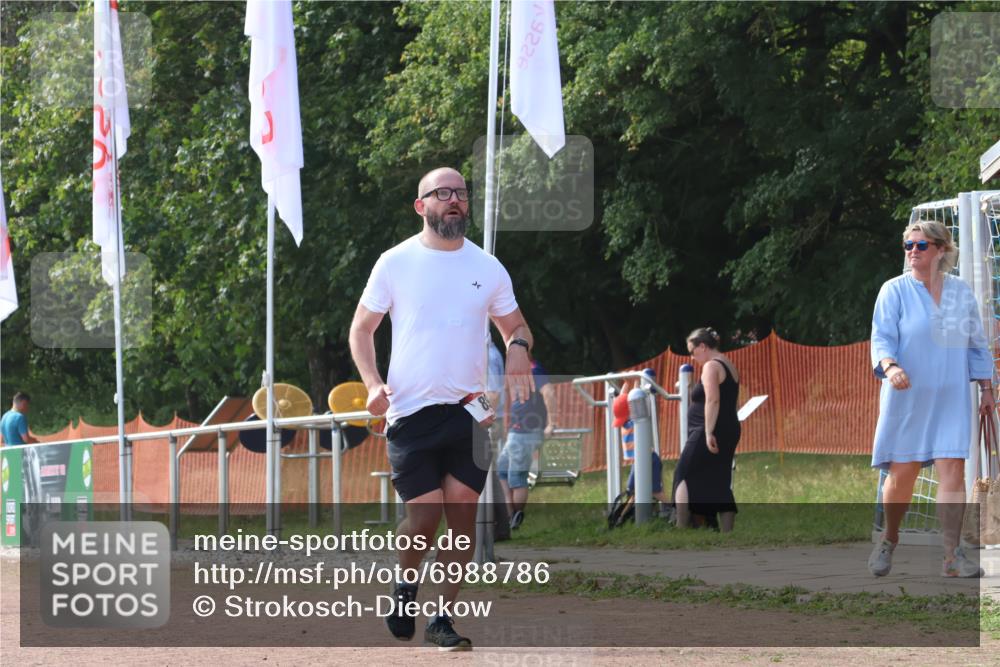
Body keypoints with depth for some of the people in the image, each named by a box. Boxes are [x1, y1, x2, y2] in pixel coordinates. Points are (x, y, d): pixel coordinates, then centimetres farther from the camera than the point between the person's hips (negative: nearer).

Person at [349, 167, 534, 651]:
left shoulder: (487, 267, 8)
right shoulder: (396, 263, 2)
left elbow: (515, 325, 19)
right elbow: (361, 328, 7)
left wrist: (519, 347, -6)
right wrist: (373, 384, -9)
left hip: (468, 410, 2)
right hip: (410, 411, -2)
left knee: (463, 514, -4)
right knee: (423, 515, -9)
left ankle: (443, 619, 5)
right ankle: (405, 584, 22)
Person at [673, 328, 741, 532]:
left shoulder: (711, 367, -11)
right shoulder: (729, 366, 18)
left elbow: (712, 400, -23)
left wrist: (709, 433, -26)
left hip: (710, 433, -9)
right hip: (730, 431, 9)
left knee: (683, 476, -4)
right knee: (720, 485, 8)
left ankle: (681, 529, -13)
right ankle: (727, 536, 3)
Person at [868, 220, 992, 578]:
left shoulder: (961, 292, 8)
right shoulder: (895, 291, -1)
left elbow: (976, 344, 16)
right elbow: (881, 338, -9)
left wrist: (986, 389, 12)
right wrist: (890, 366, -29)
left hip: (951, 400, 2)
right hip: (907, 398, -2)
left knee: (953, 469, -10)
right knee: (901, 473, 1)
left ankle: (952, 556, -10)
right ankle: (888, 541, 25)